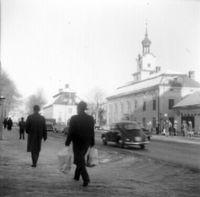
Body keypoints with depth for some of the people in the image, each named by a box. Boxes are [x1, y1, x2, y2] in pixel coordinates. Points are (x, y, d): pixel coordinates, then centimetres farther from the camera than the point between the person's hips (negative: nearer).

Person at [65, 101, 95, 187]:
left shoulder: (74, 118, -13)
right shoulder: (91, 118, -2)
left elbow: (71, 132, -12)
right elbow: (92, 132, 1)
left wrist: (67, 143, -4)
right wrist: (92, 143, 10)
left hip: (77, 143, -4)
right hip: (87, 143, 4)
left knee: (80, 161, 3)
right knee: (80, 158, 22)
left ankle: (86, 179, -11)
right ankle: (76, 176, 32)